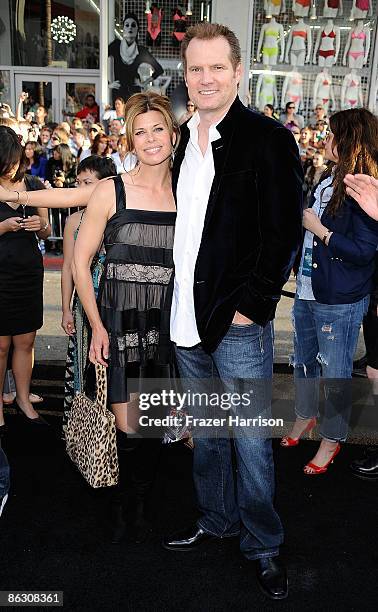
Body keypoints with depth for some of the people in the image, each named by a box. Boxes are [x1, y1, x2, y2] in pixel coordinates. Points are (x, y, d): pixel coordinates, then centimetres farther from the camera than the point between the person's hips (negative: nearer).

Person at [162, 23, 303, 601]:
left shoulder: (268, 138, -8)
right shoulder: (184, 139, 12)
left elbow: (284, 232, -12)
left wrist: (251, 304, -15)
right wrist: (180, 297, 11)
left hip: (239, 321, -6)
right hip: (188, 317, 7)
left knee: (251, 440, 6)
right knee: (205, 431, 20)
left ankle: (262, 544, 27)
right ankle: (215, 520, 40)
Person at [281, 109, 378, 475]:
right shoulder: (328, 180, 9)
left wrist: (318, 229, -18)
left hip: (340, 301, -8)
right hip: (307, 291, 8)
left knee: (334, 374, 6)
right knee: (303, 362, 22)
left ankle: (332, 438, 25)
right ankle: (305, 417, 44)